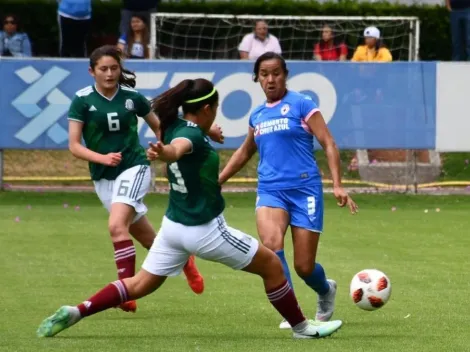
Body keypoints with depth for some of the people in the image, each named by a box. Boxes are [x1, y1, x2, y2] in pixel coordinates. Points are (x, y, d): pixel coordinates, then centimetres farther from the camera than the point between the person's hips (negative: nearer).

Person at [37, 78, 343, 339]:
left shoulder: (177, 126, 3)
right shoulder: (191, 134, -24)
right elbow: (177, 148, -48)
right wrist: (163, 152, -73)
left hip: (174, 225, 9)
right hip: (204, 230, -9)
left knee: (140, 285, 14)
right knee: (271, 265, 6)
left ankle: (74, 313, 2)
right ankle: (302, 327, 16)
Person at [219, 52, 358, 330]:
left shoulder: (301, 104, -1)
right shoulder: (257, 116, 14)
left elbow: (329, 145, -4)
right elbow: (244, 153, 31)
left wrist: (338, 185, -14)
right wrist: (217, 181, 30)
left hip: (304, 188, -4)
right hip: (270, 190, 4)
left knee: (304, 266, -2)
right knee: (271, 244, -27)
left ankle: (326, 291, 35)